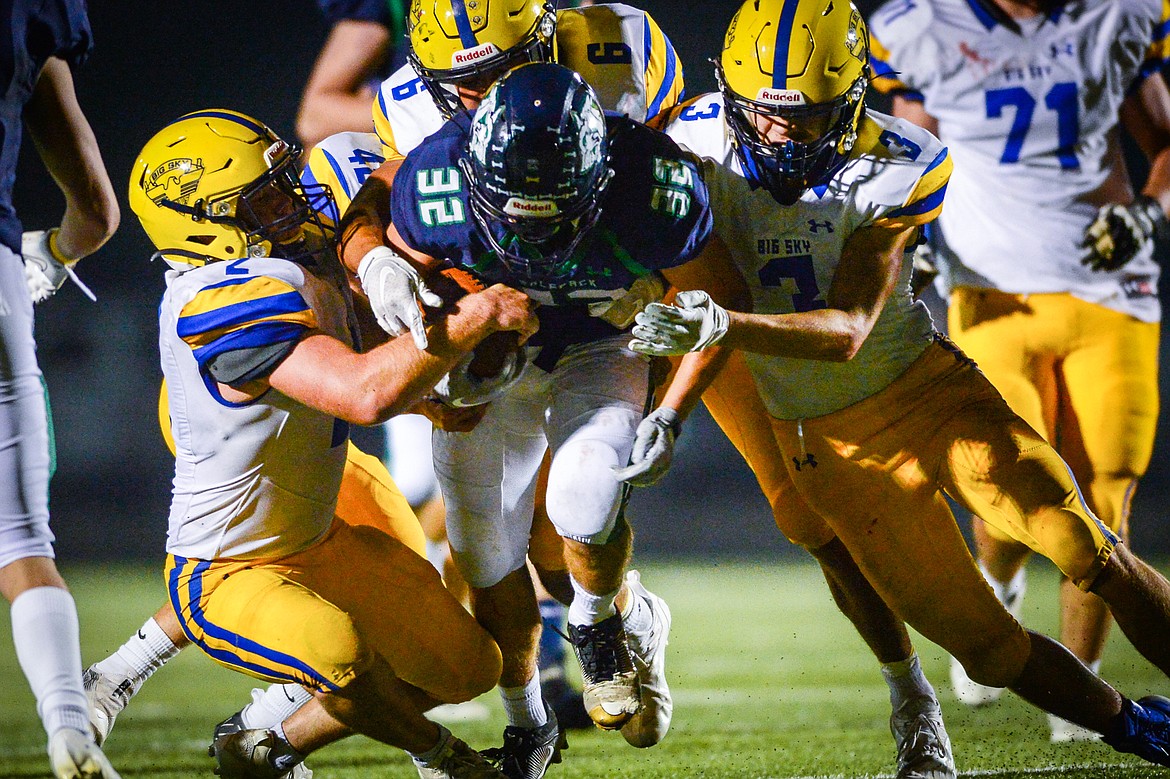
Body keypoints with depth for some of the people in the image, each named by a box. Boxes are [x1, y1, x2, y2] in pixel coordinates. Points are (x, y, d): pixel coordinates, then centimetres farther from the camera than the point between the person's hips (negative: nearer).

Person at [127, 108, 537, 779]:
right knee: (343, 654, -39)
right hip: (228, 574, -10)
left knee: (470, 668, 14)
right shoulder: (229, 298, -31)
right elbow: (367, 395, -41)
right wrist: (477, 317, -31)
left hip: (318, 544, 10)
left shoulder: (309, 251, -1)